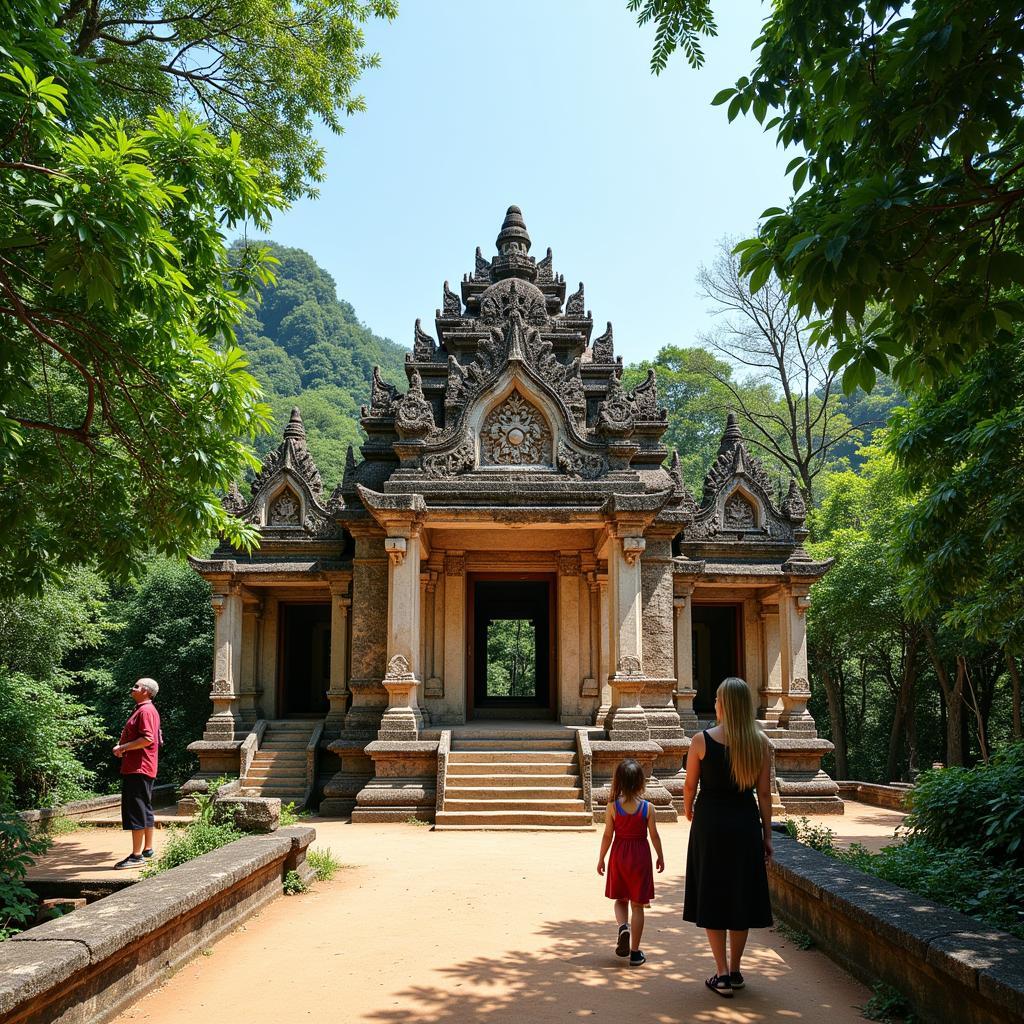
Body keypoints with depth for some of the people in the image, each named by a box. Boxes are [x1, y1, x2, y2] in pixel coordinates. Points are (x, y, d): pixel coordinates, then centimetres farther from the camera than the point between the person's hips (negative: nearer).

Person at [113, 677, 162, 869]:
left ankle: (136, 855, -7)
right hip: (143, 767, 11)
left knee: (135, 810, -9)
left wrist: (123, 747, -17)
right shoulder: (143, 709, 19)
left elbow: (148, 739, -24)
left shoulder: (146, 711, -15)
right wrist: (123, 746, 11)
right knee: (145, 809, 15)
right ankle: (147, 849, 23)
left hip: (138, 768, -11)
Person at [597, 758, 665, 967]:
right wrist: (660, 856, 11)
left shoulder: (612, 806, -10)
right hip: (640, 856, 0)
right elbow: (654, 835, -4)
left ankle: (622, 927, -10)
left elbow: (608, 835, -6)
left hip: (619, 855, 1)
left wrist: (601, 859, 6)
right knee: (637, 905, 8)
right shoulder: (647, 807, -10)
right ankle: (635, 952, 11)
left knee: (620, 899, 19)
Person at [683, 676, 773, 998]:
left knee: (713, 897, 7)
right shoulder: (760, 742, -3)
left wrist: (688, 811, 19)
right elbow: (764, 793, 0)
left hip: (710, 823, -2)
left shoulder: (702, 740, -10)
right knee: (741, 895, 14)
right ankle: (735, 971, 23)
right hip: (745, 823, 3)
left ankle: (722, 975, 7)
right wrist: (767, 835, 8)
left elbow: (690, 786, -1)